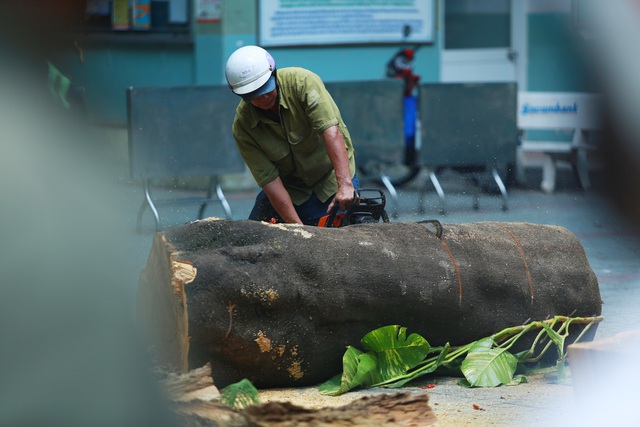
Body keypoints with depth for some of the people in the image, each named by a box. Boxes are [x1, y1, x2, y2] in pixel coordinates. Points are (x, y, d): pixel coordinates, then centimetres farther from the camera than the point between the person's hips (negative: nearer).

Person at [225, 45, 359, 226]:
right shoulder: (243, 125, -17)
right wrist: (298, 227, -26)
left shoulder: (302, 82, -26)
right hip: (289, 185, 3)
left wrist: (345, 185, -48)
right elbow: (269, 179, -18)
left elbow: (331, 131, -37)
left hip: (331, 175, -3)